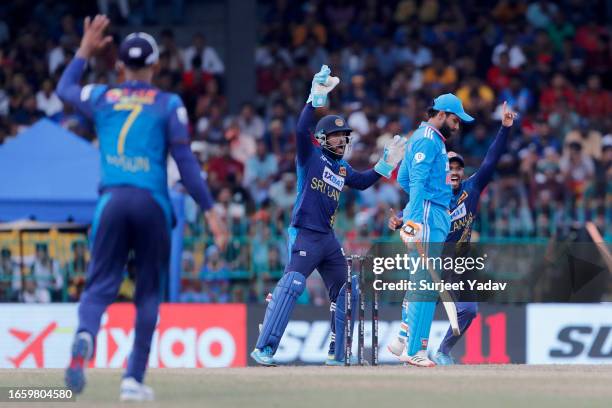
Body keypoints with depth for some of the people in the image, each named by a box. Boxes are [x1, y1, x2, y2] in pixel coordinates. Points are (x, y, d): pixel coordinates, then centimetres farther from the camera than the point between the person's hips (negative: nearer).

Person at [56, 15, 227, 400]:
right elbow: (185, 160, -4)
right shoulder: (169, 104, 2)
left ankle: (85, 336, -33)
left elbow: (64, 88, 31)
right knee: (149, 292, 11)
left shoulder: (101, 97, 10)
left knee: (100, 285, 1)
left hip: (112, 201, 1)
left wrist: (84, 52, 41)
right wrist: (209, 210, -3)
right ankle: (134, 379, 5)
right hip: (153, 203, -1)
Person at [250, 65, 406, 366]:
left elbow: (362, 182, 28)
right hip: (304, 235, -8)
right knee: (292, 285, -23)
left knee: (344, 293, 12)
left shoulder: (342, 169, 17)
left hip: (328, 239, 9)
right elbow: (302, 130, -18)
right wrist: (316, 98, -28)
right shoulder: (310, 156, -3)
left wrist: (386, 163, 17)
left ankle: (338, 354, 22)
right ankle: (264, 348, -27)